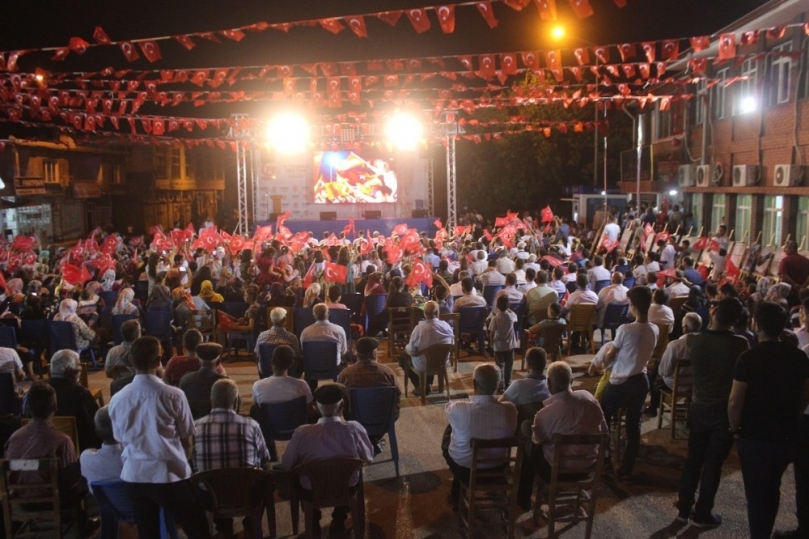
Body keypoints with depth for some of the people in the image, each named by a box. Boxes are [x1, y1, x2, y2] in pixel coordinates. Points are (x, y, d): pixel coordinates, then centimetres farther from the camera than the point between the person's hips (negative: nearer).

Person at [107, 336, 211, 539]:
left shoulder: (117, 399, -2)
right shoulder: (174, 395, -13)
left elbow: (121, 439, 11)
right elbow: (187, 440, -2)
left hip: (134, 475, 4)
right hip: (170, 474, -4)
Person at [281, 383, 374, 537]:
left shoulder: (302, 433, -26)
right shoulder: (354, 429, -24)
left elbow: (286, 465, -10)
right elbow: (368, 458, -7)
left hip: (311, 492, 0)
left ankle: (313, 523, 37)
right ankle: (338, 522, 38)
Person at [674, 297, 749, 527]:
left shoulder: (694, 340, -8)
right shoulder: (740, 344, -15)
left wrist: (712, 325, 17)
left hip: (699, 408, 3)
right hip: (725, 412, -3)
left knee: (693, 459, 16)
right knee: (713, 463, 8)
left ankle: (684, 509, 25)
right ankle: (702, 514, 18)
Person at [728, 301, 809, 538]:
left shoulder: (749, 358, -19)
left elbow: (735, 402, -18)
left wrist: (734, 428, -1)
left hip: (755, 437, -5)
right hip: (787, 436, 5)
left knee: (757, 492, 10)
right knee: (772, 490, 23)